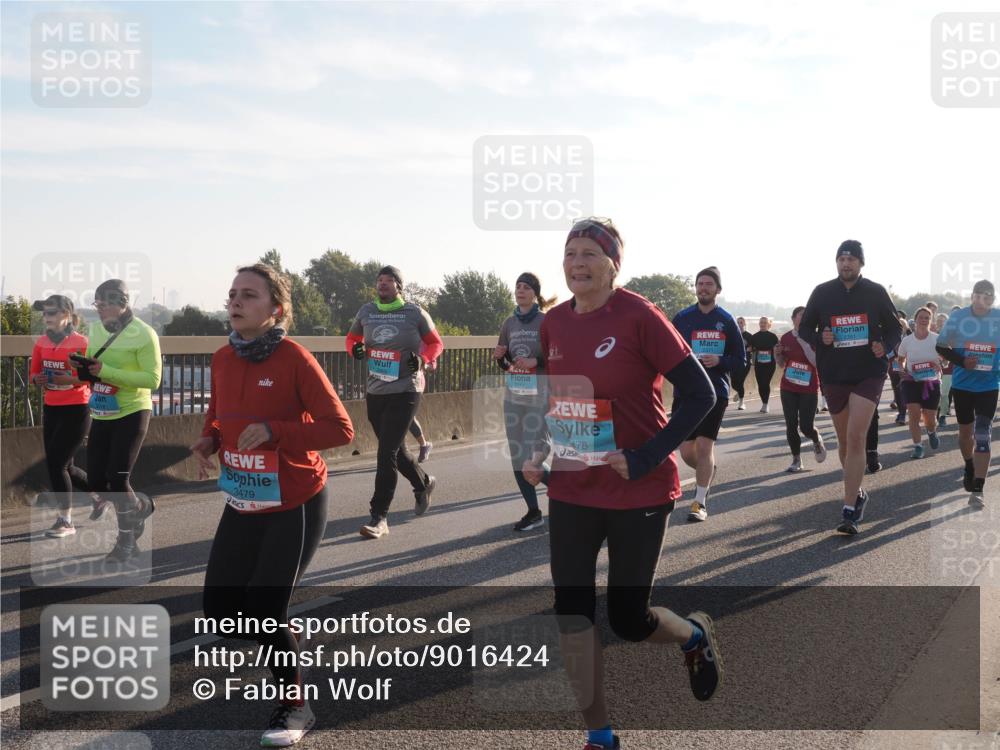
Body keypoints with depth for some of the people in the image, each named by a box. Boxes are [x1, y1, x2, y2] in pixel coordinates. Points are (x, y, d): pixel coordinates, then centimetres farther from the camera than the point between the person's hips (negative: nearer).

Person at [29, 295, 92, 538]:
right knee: (64, 466, 12)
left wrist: (72, 380, -29)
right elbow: (34, 373, 13)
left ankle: (66, 521, 3)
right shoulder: (41, 342, 5)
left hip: (76, 410, -7)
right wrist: (38, 380, -9)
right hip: (51, 408, 7)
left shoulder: (80, 342, -14)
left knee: (56, 463, -10)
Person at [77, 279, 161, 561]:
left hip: (131, 413, -7)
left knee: (117, 478, -9)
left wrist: (105, 371, -26)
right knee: (95, 479, 5)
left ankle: (126, 541, 12)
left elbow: (153, 379, -20)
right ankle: (139, 507, 33)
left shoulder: (143, 334, -15)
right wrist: (84, 369, -8)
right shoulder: (95, 330, 6)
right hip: (102, 414, 7)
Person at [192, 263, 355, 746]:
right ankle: (277, 634, 40)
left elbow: (340, 429, -19)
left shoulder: (295, 359, -19)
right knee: (218, 609, 7)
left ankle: (295, 706, 17)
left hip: (295, 507, -6)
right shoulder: (221, 359, 0)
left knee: (264, 613, -6)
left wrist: (273, 432, -28)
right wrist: (208, 441, -6)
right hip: (241, 506, 6)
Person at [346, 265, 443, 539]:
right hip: (375, 391, 5)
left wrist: (423, 359, -14)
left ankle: (379, 517, -6)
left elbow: (436, 343, 5)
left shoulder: (415, 313, -4)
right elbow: (352, 337, 21)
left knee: (387, 452, -11)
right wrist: (355, 348, -3)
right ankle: (423, 483, 45)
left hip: (405, 390, -5)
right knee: (394, 448, 17)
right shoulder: (366, 311, 6)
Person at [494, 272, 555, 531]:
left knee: (532, 455, -10)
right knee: (517, 456, 5)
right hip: (513, 395, 6)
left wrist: (535, 362, -20)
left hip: (538, 395, -6)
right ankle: (533, 511, 15)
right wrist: (499, 357, -5)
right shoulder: (510, 323, 10)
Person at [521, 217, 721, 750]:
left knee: (627, 619, 4)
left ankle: (696, 635, 39)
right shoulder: (554, 323, 2)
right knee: (570, 611, 2)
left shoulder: (638, 316, -15)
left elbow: (700, 393, -14)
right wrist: (537, 453, 2)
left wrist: (646, 457, -20)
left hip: (638, 491, -5)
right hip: (570, 491, 5)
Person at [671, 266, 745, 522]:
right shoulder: (682, 318, 3)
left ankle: (700, 501, 2)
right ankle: (708, 470, 36)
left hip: (716, 392, -2)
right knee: (687, 451, 2)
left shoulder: (726, 321, 2)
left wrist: (719, 361, -15)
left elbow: (740, 359, 4)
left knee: (704, 445, -10)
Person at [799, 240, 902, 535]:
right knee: (844, 440, 13)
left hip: (869, 374, -2)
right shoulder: (822, 293, 2)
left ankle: (849, 510, -14)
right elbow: (804, 328, 9)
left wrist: (886, 346, -13)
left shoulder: (875, 292, 0)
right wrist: (819, 338, -13)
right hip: (833, 375, 3)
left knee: (856, 438, -15)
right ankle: (857, 493, 36)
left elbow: (894, 328, 9)